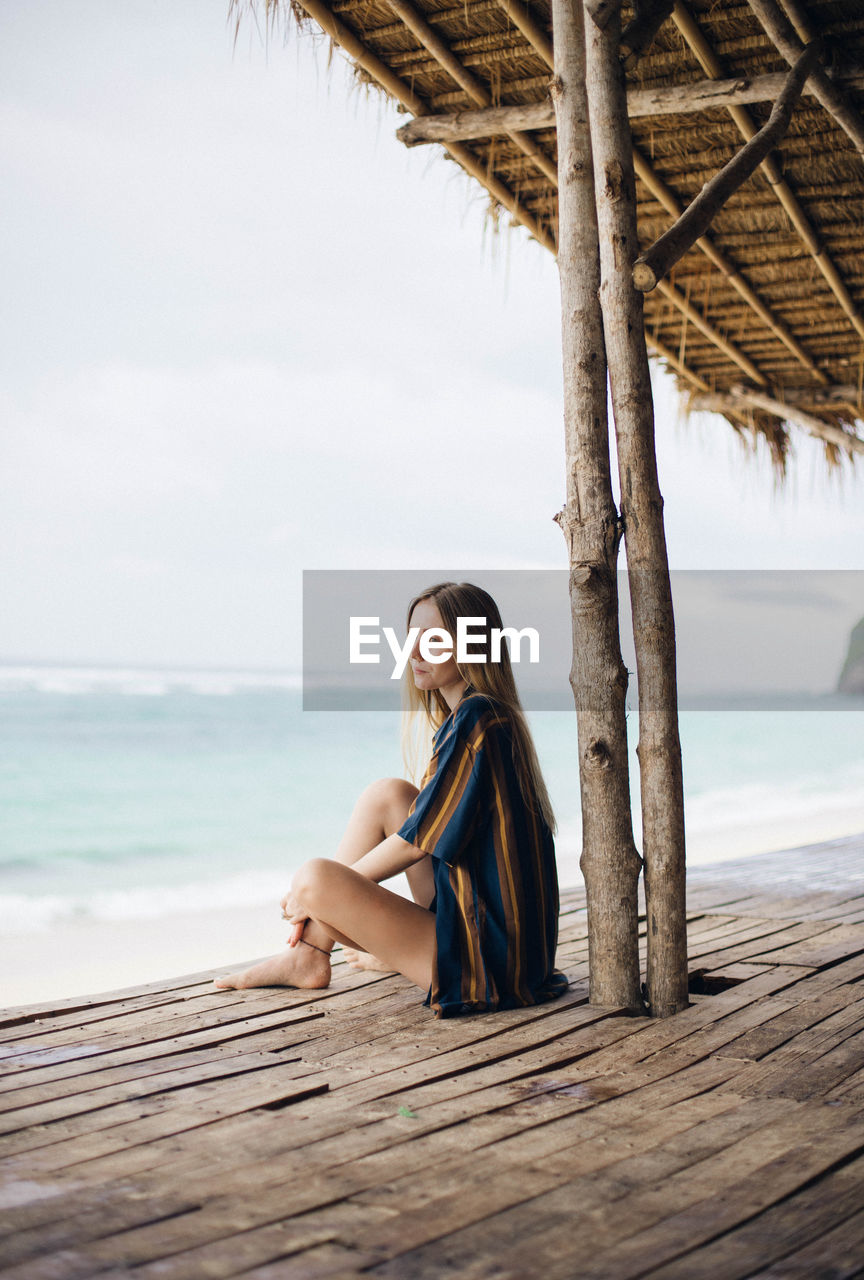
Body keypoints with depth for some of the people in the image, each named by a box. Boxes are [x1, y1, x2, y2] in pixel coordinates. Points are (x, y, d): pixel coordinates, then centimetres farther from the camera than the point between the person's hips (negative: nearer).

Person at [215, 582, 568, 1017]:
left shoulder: (475, 720, -17)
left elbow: (417, 842, -15)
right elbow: (431, 823, 21)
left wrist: (317, 892, -5)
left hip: (487, 953, -10)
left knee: (314, 879, -23)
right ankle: (306, 952, 10)